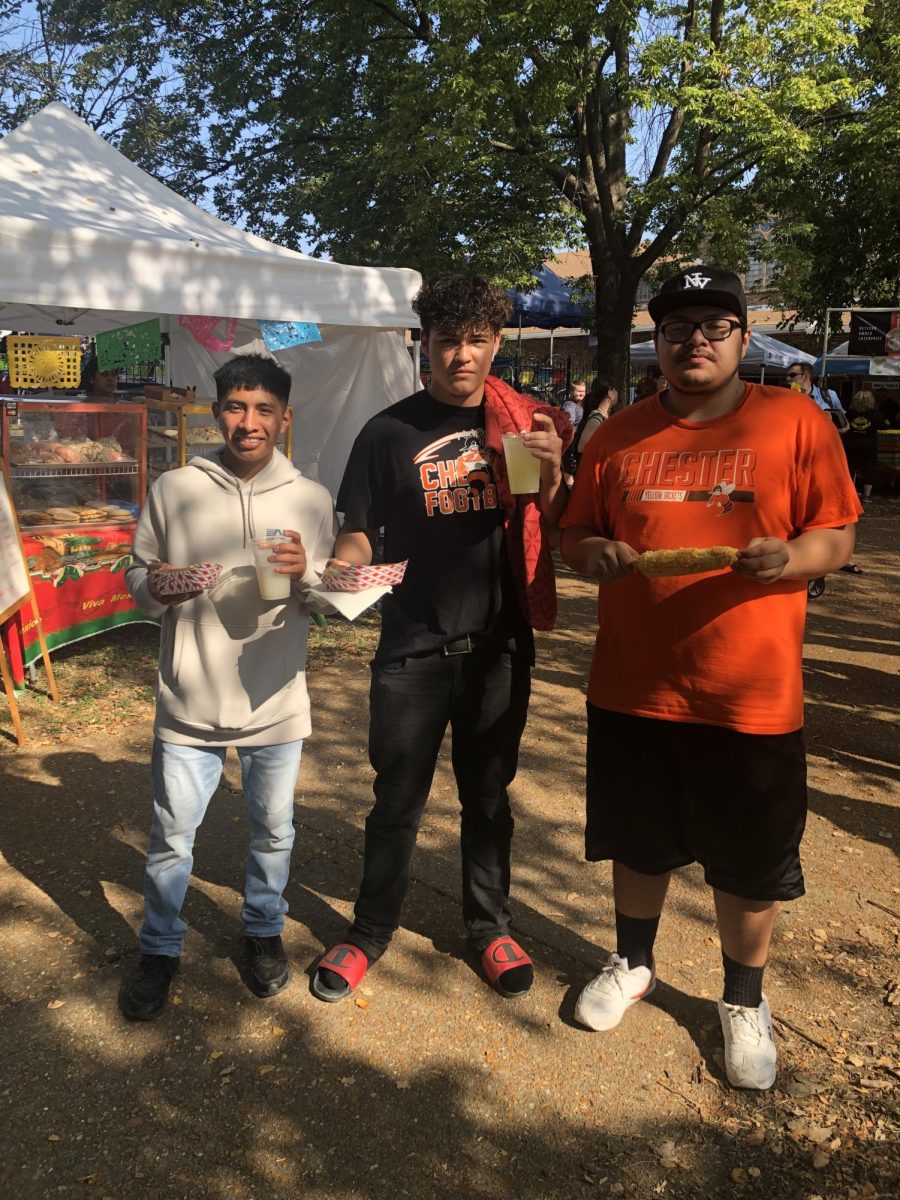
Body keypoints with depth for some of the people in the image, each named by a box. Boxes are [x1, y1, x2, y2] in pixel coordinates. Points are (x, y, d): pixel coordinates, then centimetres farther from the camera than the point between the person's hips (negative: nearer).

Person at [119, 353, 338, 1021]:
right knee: (171, 839, 11)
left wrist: (305, 574, -18)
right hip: (189, 705, 0)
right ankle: (161, 950, 35)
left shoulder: (312, 501, -2)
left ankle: (264, 931, 42)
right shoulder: (173, 490, -3)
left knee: (274, 833, 17)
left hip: (276, 705, 1)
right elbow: (137, 580, 6)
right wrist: (155, 586, -17)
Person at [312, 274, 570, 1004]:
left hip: (499, 646, 2)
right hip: (412, 649, -1)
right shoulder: (389, 432, -3)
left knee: (487, 795, 17)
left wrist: (552, 471, -15)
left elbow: (552, 532, 4)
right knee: (398, 801, 10)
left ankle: (490, 924, 36)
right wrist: (342, 571, -22)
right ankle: (371, 932, 31)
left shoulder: (524, 425, 2)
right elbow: (359, 532, 0)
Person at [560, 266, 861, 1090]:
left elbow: (837, 536, -2)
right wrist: (593, 553, -11)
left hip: (752, 697, -2)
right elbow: (576, 534, 12)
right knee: (639, 842, 19)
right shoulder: (619, 435, 6)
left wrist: (789, 558, -23)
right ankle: (634, 963, 44)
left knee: (749, 862, 12)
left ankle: (745, 1001, 36)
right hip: (631, 688, 3)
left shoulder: (795, 422, -2)